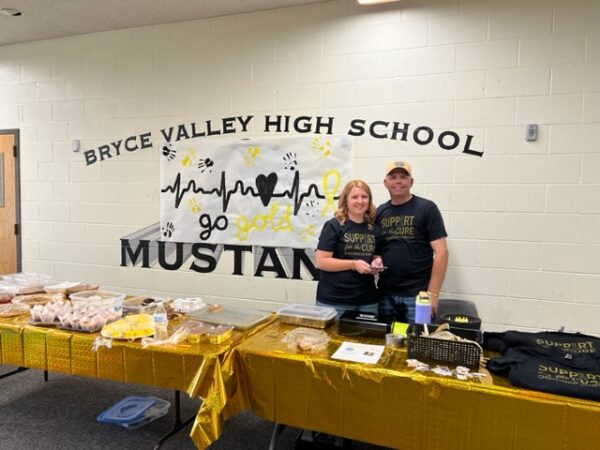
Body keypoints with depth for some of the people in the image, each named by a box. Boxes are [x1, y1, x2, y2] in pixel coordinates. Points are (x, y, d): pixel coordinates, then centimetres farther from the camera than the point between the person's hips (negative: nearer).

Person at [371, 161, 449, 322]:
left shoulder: (426, 208, -4)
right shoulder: (380, 212, 9)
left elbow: (441, 252, -8)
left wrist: (432, 293, -12)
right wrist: (375, 260, -6)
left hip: (417, 294, -4)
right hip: (386, 294, 4)